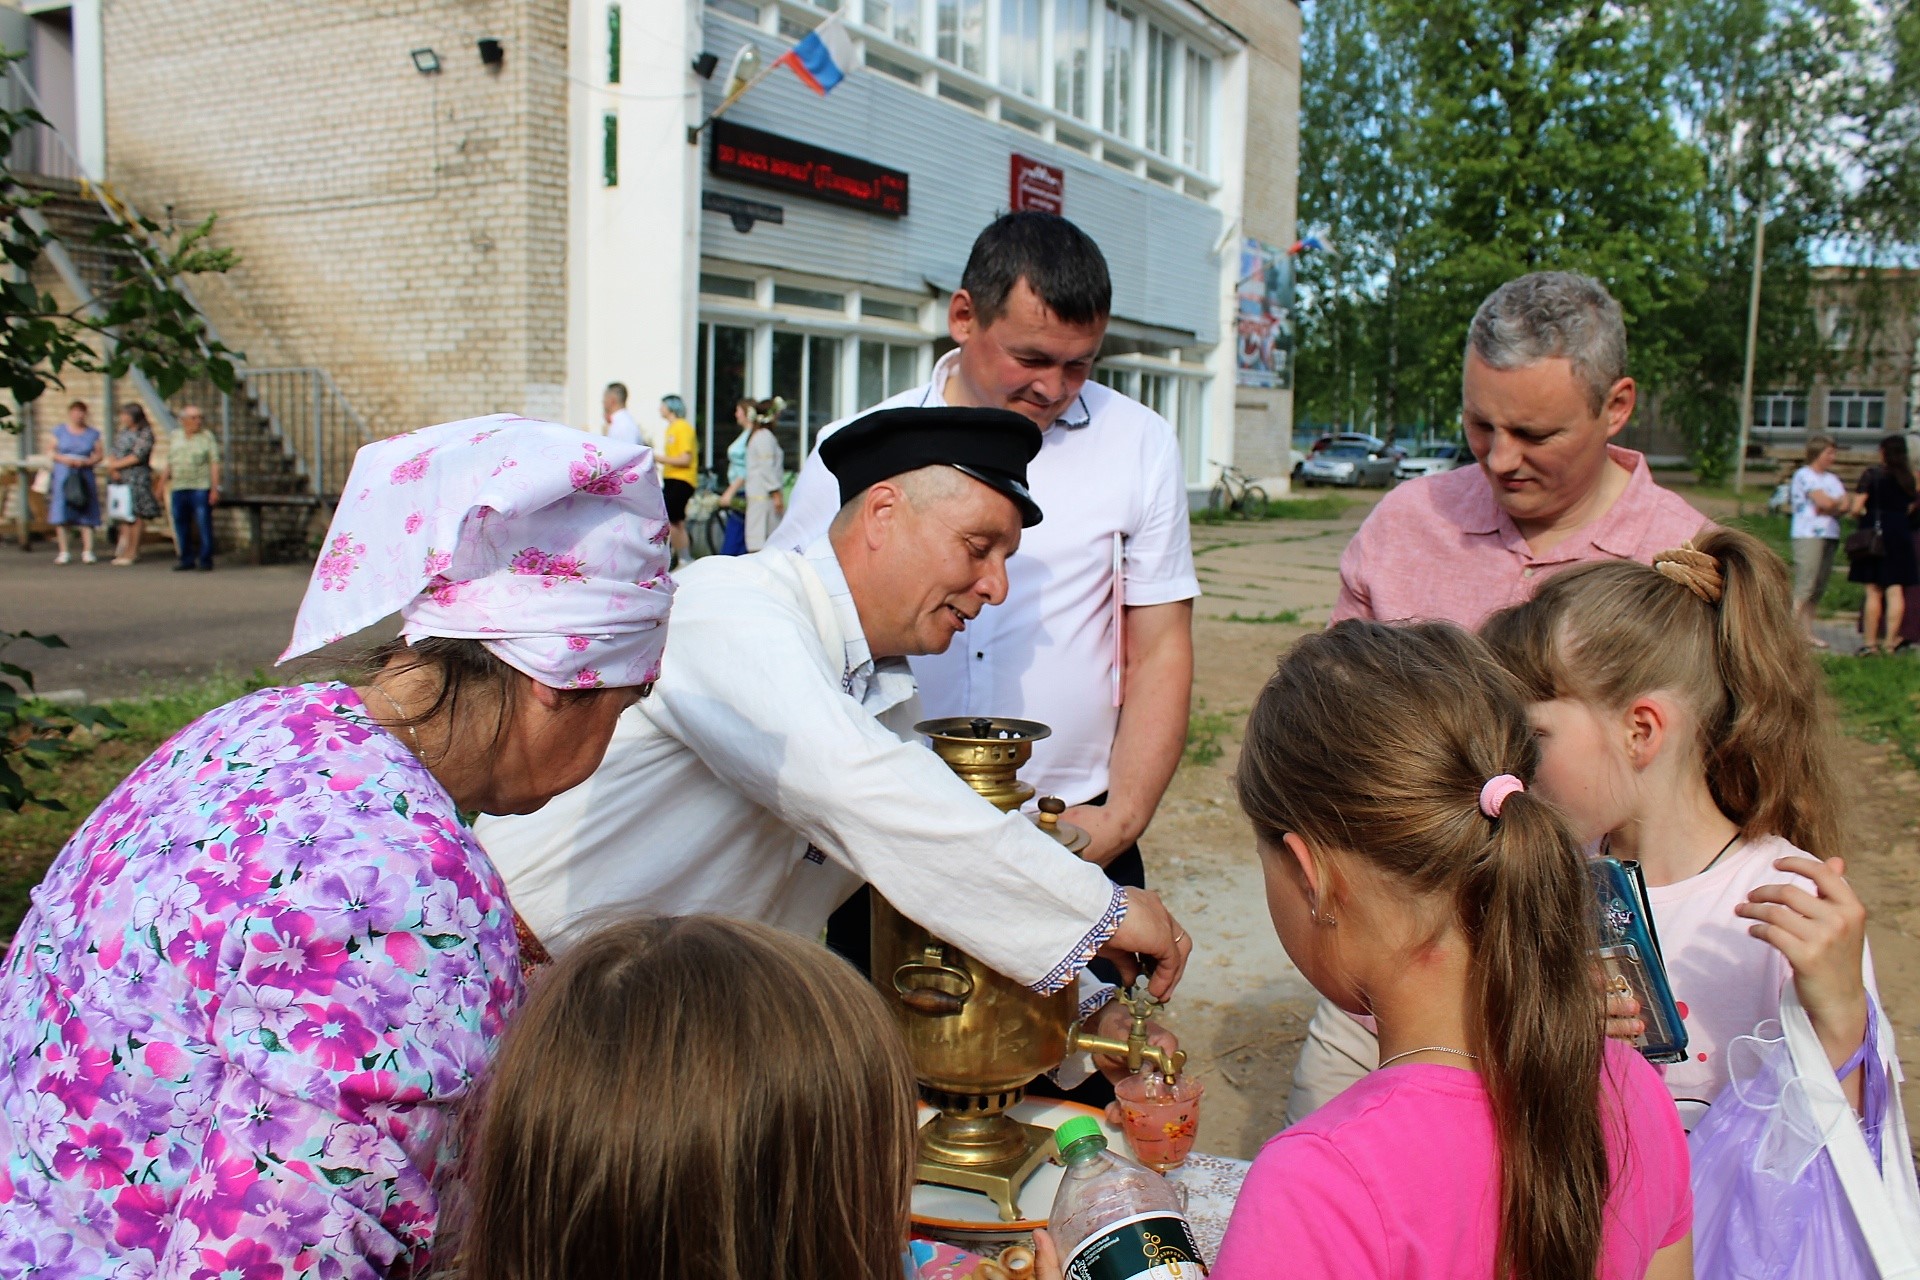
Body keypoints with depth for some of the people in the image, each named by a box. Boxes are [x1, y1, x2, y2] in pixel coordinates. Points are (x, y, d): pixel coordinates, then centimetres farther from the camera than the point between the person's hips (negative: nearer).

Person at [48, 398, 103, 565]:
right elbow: (51, 452, 8)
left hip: (84, 476, 0)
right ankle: (63, 552, 2)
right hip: (63, 476, 0)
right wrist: (63, 459, -11)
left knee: (86, 515, -4)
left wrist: (85, 462, -11)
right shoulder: (60, 431, 9)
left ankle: (87, 551, -3)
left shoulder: (93, 433, 9)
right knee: (61, 516, -3)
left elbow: (98, 456, 6)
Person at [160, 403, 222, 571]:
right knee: (181, 525, 6)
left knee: (203, 524, -6)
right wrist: (165, 476, 10)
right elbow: (170, 463, 20)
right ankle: (186, 559, 15)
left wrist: (214, 488, -10)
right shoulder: (174, 437, 14)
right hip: (178, 488, 4)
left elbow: (214, 464, -4)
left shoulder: (207, 437, 2)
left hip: (201, 488, -4)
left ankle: (206, 560, 0)